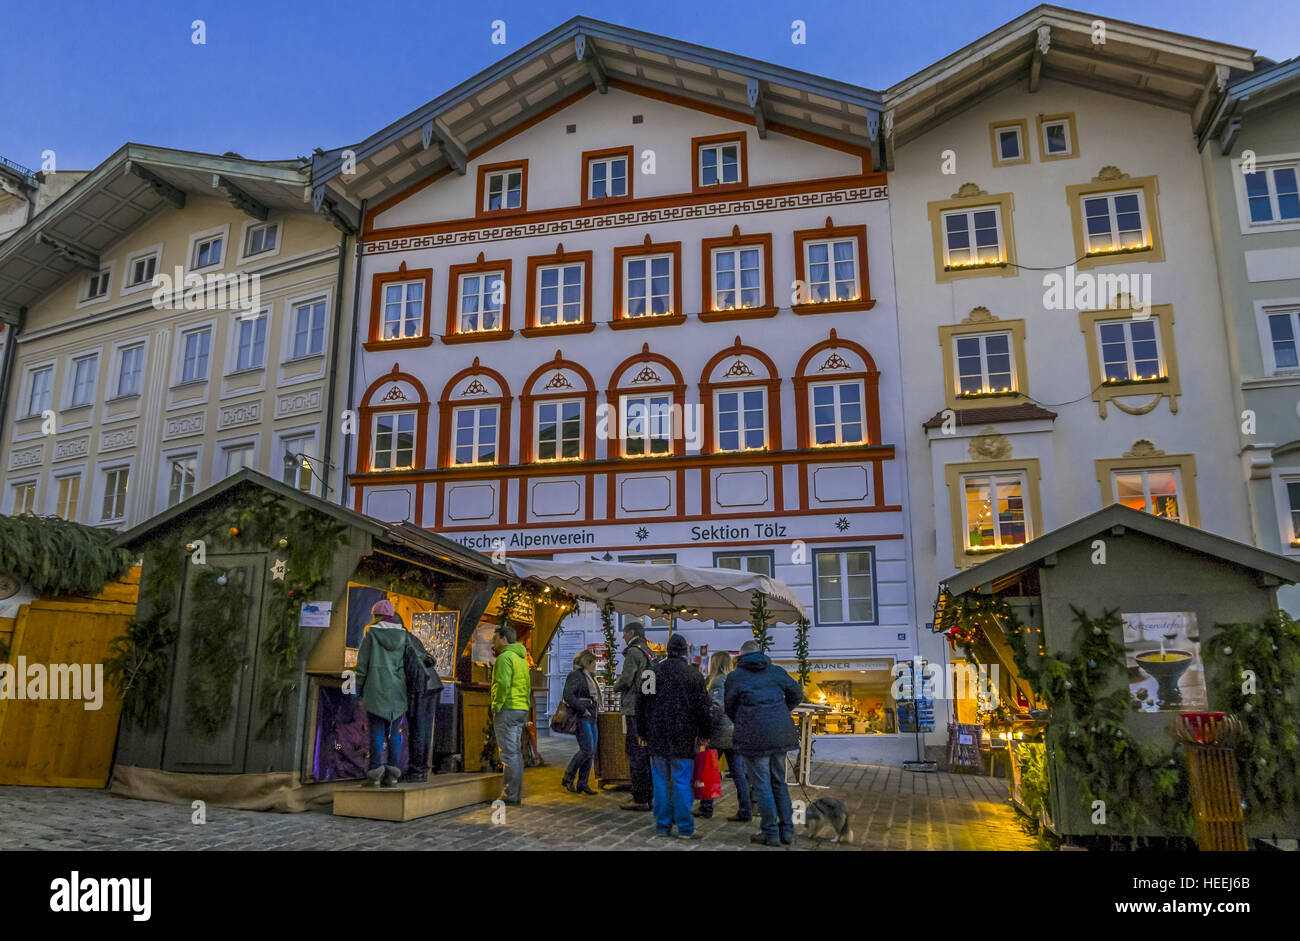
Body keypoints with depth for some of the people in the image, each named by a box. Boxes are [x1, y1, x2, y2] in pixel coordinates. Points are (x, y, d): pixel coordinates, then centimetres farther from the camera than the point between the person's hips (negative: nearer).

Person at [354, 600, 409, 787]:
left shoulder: (371, 634, -1)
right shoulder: (403, 636, 7)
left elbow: (362, 664, -2)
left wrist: (360, 688, 6)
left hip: (376, 687, -3)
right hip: (397, 689, 3)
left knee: (377, 730, 0)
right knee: (394, 731, 5)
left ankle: (375, 772, -9)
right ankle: (392, 773, 1)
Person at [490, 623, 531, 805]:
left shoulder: (505, 657, -11)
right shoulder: (522, 658, 19)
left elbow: (502, 685, -21)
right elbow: (528, 686, 21)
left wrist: (496, 707, -14)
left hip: (508, 710, -9)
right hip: (522, 709, 9)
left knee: (509, 753, -7)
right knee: (516, 752, 13)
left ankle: (511, 795, -5)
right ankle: (517, 794, 16)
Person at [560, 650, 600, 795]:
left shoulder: (589, 677, 19)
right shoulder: (576, 675, -10)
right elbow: (568, 695, -21)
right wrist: (582, 709, -19)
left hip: (591, 718, 10)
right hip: (581, 718, -10)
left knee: (591, 751, 6)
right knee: (587, 749, -14)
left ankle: (583, 783, 12)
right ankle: (568, 778, -1)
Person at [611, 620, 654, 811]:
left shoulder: (633, 652, -11)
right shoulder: (649, 653, 16)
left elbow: (626, 680, -16)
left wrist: (616, 686, 5)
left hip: (635, 710, -9)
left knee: (636, 754, -5)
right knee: (646, 753, 14)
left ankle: (640, 799, -4)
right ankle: (648, 795, 20)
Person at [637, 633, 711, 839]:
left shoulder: (653, 672, 5)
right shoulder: (693, 674, -3)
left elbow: (641, 704, 9)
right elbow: (702, 706, -2)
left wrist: (644, 732, 17)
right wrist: (704, 734, 7)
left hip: (657, 737, 2)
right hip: (683, 737, -2)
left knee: (661, 782, 9)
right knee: (682, 782, 1)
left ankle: (663, 825, 14)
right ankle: (685, 828, 5)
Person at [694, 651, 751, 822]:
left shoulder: (718, 681, -10)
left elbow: (716, 706, -20)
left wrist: (707, 728, -13)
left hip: (720, 731, -6)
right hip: (736, 732, 6)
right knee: (738, 773, 7)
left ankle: (706, 809, 15)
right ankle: (744, 812, 7)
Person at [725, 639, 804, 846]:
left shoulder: (734, 676, -1)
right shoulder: (776, 671, 9)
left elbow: (729, 707, 6)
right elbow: (797, 694, 15)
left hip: (754, 736, -4)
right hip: (781, 734, 4)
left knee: (762, 785, 4)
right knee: (779, 782, 16)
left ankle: (771, 833, 6)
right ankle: (787, 830, 19)